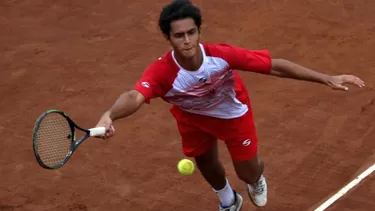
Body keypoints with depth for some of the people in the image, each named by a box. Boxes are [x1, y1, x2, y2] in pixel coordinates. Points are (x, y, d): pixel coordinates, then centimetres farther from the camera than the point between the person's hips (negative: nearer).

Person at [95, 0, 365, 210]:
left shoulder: (222, 55, -40)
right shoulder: (161, 72, -42)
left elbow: (274, 65, -33)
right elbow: (135, 96, -62)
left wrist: (327, 79, -33)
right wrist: (110, 116, -86)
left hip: (233, 113, -1)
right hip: (193, 117, 1)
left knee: (248, 174, 8)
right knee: (205, 162, 24)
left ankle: (258, 174, 50)